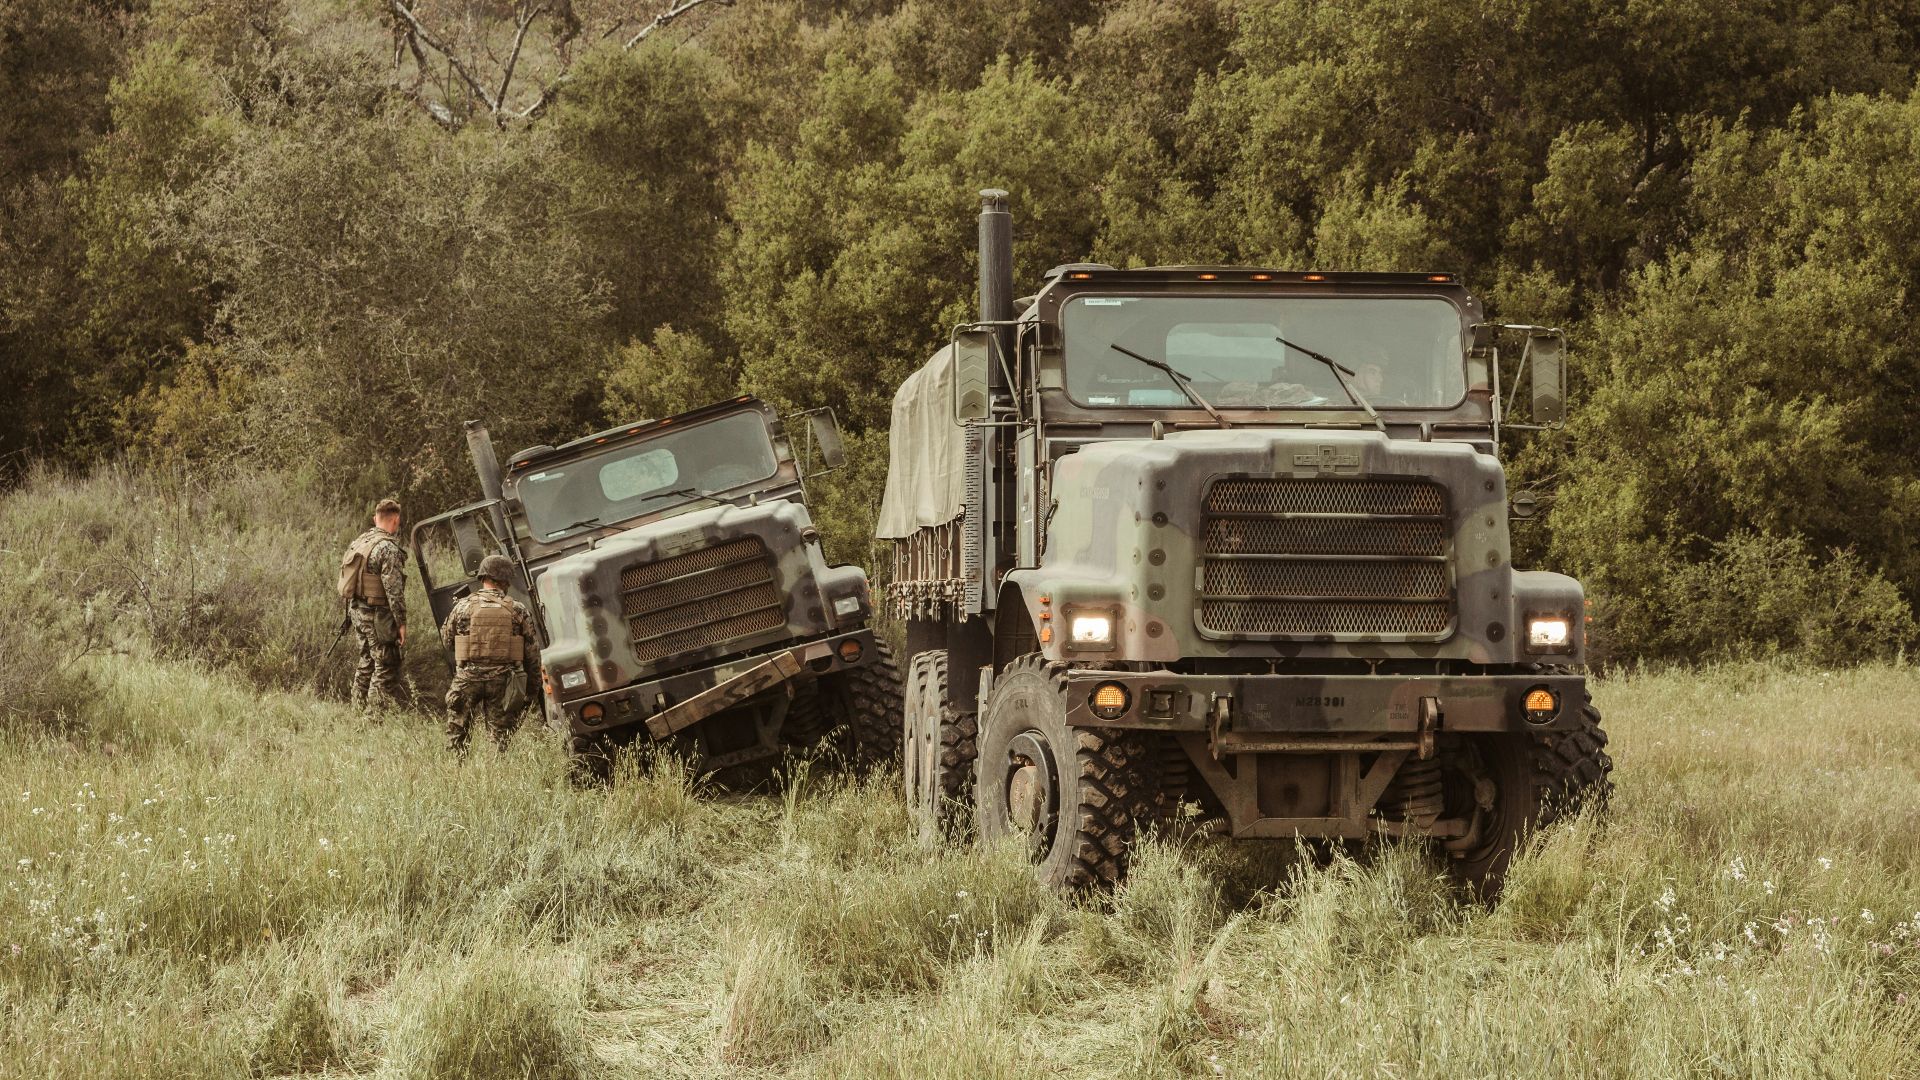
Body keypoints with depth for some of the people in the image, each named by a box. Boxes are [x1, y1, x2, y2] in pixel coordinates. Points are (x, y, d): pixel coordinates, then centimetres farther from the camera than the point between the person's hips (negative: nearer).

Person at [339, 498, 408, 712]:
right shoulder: (388, 549, -18)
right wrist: (401, 622, -15)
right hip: (379, 617, -9)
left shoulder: (358, 542, 9)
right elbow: (393, 590, -20)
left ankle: (359, 708, 26)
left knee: (366, 662, 20)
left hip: (357, 612, 9)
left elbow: (348, 579, 16)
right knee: (386, 667, -3)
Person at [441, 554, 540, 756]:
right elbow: (531, 652, 2)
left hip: (468, 678, 0)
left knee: (455, 733, 9)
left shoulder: (463, 606, -3)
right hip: (503, 680, 0)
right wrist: (532, 687, 13)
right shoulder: (518, 610, -2)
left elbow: (446, 638, 10)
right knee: (501, 736, 8)